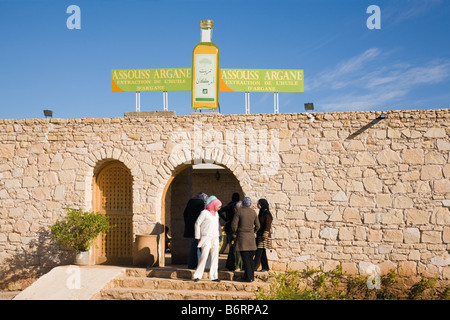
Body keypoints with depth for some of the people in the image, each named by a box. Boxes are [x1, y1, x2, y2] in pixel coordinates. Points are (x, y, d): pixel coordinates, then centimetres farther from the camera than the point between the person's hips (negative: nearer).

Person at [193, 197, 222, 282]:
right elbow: (197, 224, -4)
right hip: (206, 238, -7)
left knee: (215, 257, 4)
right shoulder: (204, 212, -6)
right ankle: (197, 275, -3)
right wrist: (198, 237, -4)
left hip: (215, 239, 7)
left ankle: (213, 276, 10)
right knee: (204, 257, -12)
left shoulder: (216, 214, 15)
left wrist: (219, 235, 17)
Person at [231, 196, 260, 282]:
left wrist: (235, 232, 7)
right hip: (251, 237, 4)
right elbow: (257, 226, 8)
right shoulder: (253, 212, 3)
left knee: (245, 258, -1)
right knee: (250, 258, 13)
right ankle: (251, 276, 18)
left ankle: (249, 277, -2)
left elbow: (234, 225, -11)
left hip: (242, 237, -4)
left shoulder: (239, 211, -9)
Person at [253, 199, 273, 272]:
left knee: (259, 252, -9)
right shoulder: (261, 213, 16)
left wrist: (265, 234, -25)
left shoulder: (267, 214, -11)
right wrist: (256, 233, 22)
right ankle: (265, 267, 12)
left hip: (264, 236, -9)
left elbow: (268, 225, -18)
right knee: (262, 252, 8)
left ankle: (253, 267, -10)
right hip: (259, 235, 9)